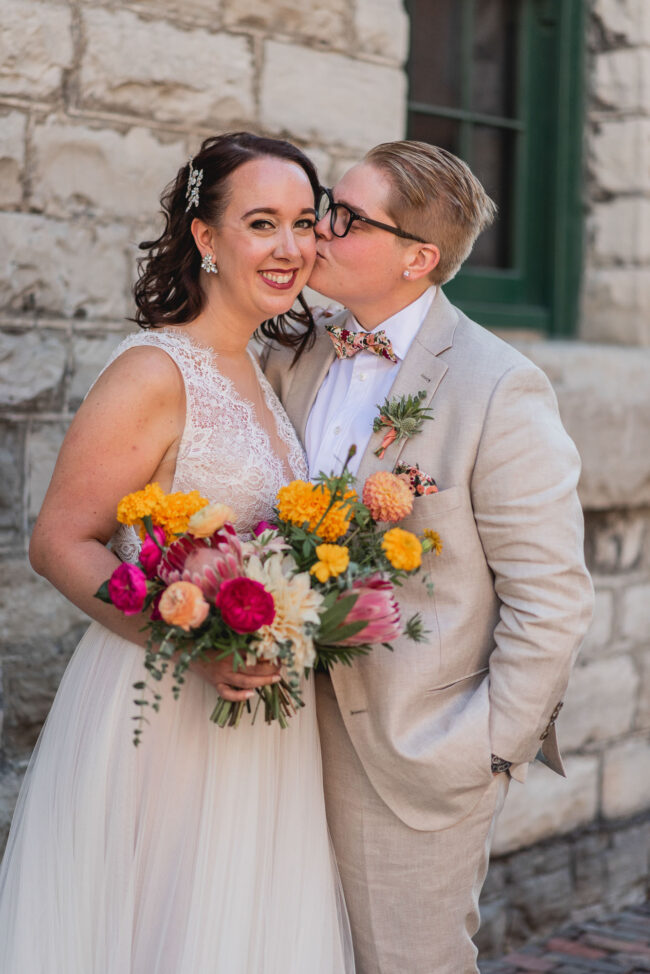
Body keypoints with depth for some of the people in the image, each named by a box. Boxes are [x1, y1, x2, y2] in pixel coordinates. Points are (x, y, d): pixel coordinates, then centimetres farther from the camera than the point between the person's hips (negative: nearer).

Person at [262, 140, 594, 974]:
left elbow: (551, 596, -13)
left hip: (417, 760, -6)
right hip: (301, 738, 6)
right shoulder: (293, 358, 4)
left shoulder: (500, 389, -15)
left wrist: (495, 746, -11)